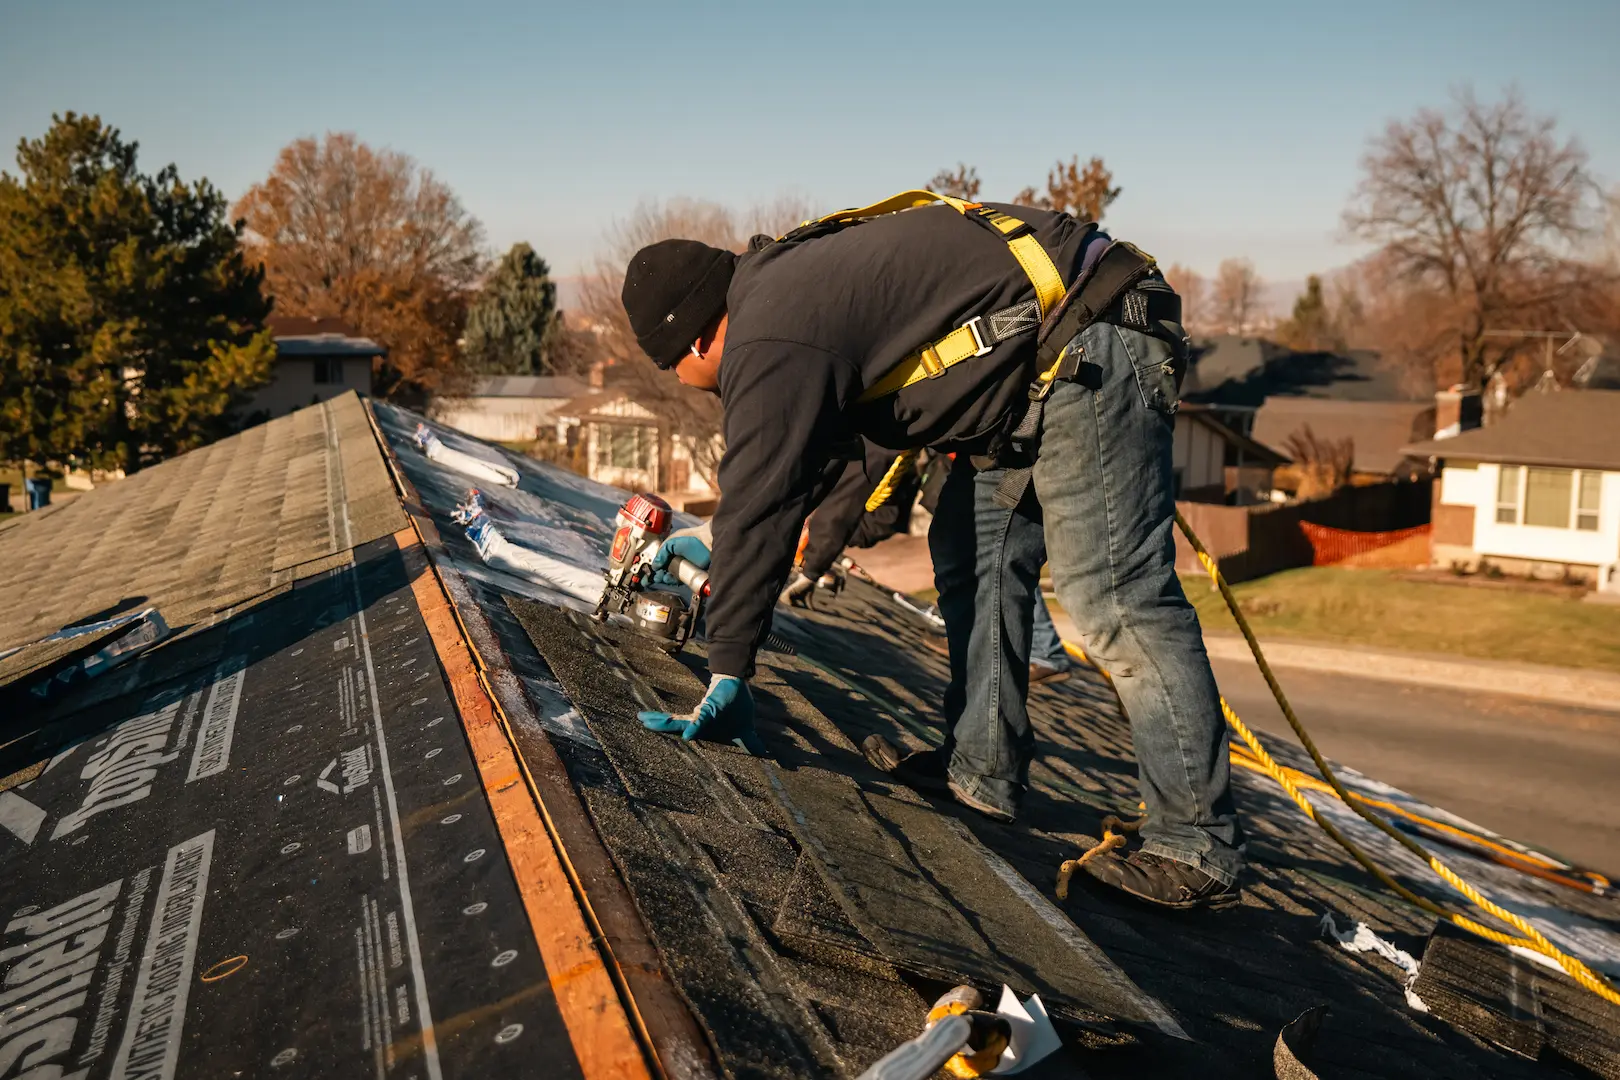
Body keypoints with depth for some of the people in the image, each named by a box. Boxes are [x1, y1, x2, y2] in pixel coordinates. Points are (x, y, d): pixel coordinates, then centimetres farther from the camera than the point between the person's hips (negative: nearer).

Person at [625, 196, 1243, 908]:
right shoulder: (791, 282, 18)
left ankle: (1198, 848, -5)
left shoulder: (769, 341, -14)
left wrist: (726, 674, -8)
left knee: (1115, 600, -13)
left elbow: (759, 506, -15)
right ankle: (984, 768, 20)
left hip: (1089, 353, -11)